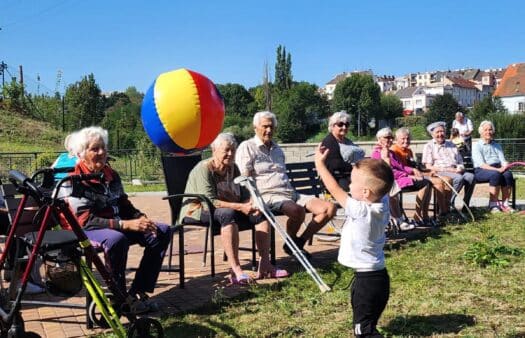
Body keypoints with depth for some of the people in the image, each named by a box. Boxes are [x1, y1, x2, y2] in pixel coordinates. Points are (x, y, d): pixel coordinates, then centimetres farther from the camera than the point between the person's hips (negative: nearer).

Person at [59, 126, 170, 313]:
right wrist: (126, 224, -30)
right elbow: (86, 221, -21)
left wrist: (142, 219, -10)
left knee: (162, 232, -6)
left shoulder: (111, 174, 9)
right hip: (84, 231, -7)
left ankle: (138, 292, -6)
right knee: (117, 239, -39)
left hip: (117, 225, 8)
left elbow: (124, 205, 13)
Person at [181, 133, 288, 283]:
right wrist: (240, 207, -29)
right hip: (199, 210, -8)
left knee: (261, 213, -11)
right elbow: (209, 201, -25)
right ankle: (235, 271, -42)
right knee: (228, 213, -39)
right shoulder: (204, 169, -16)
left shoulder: (233, 168, 8)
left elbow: (244, 194, 10)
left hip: (231, 209, 8)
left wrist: (250, 204, -15)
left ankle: (264, 266, -14)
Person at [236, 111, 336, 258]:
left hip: (290, 193, 8)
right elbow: (244, 178, -6)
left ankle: (299, 242, 3)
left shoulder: (277, 149, 26)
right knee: (298, 210, -38)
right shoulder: (247, 147, 3)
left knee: (329, 208, -9)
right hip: (268, 195, -8)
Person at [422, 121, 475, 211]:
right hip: (440, 173, -5)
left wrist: (460, 168, -1)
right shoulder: (429, 146, 9)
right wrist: (447, 169, -13)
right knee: (459, 178, -34)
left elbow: (460, 162, 25)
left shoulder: (451, 145, 27)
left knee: (471, 176, -26)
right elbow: (429, 167, -3)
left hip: (455, 171, 5)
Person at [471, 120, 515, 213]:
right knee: (495, 174, -36)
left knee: (508, 174, -28)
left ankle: (505, 203, -26)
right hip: (481, 171, -5)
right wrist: (497, 169, -23)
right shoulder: (476, 146, 4)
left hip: (497, 170, 5)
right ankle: (493, 204, -29)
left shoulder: (497, 145, 23)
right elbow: (481, 164, -9)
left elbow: (503, 161, 13)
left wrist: (505, 166, -13)